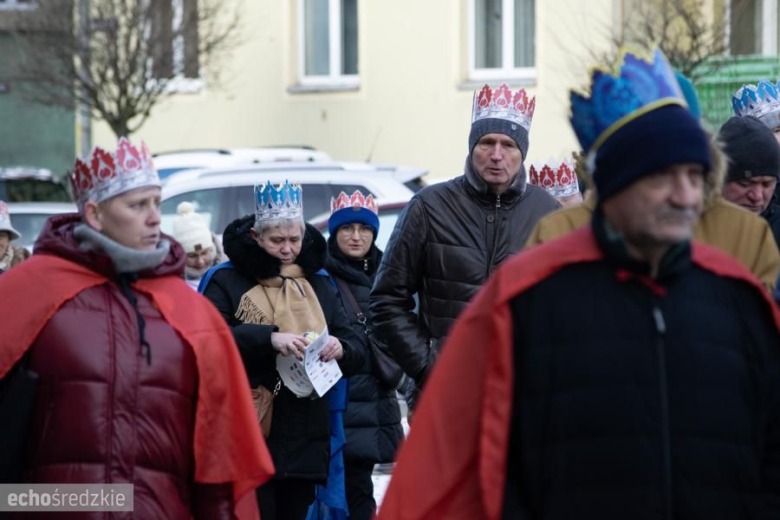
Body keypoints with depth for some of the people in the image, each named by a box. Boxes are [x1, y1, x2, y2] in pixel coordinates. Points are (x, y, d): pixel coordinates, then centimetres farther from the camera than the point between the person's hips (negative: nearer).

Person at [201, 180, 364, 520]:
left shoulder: (318, 285, 17)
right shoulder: (227, 282, 1)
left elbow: (356, 353, 13)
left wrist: (340, 349, -11)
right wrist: (268, 338, -26)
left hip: (306, 438, 5)